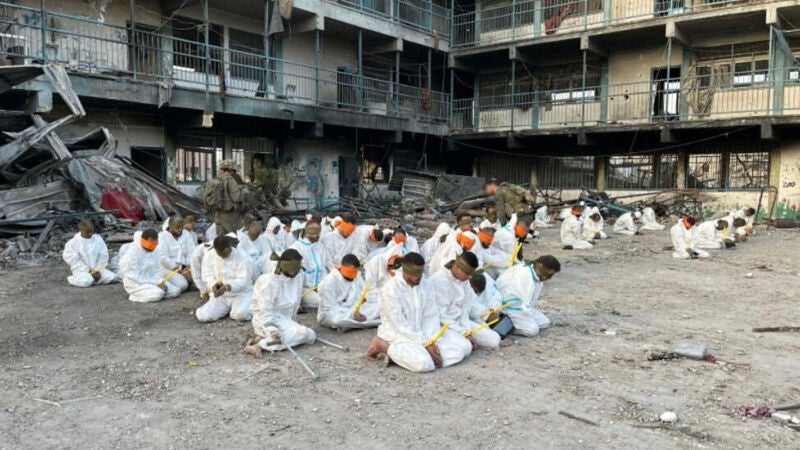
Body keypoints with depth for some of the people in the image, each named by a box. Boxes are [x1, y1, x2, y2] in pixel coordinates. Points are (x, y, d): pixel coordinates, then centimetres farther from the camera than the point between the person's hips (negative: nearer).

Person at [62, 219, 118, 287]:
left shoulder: (98, 239, 2)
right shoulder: (72, 243, -7)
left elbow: (103, 255, 2)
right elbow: (74, 261, -9)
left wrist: (98, 271, -10)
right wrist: (88, 271, -16)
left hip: (97, 269, 4)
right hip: (81, 270, -4)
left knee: (113, 277, -17)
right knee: (86, 281, -34)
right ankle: (72, 279, 1)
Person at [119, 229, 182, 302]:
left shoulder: (155, 251, 3)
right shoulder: (132, 252, -18)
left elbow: (158, 270, 6)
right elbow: (134, 276, -20)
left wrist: (160, 282, -14)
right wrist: (155, 284, -22)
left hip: (153, 280, 7)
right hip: (137, 283, -7)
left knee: (176, 290, -8)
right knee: (157, 294, -31)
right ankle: (135, 295, -7)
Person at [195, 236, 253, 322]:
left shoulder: (243, 258, -14)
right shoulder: (208, 256, -2)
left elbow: (243, 281, -20)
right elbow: (207, 277, -5)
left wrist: (227, 287, -40)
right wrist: (214, 285, -29)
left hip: (241, 293, -4)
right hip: (219, 295, 4)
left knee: (240, 315, -34)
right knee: (203, 316, -20)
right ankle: (226, 309, 12)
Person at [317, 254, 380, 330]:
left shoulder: (357, 275, 0)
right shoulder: (329, 281, -19)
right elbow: (330, 307, -22)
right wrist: (352, 314, -33)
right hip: (331, 314, -6)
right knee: (338, 319, -42)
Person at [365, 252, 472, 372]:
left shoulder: (425, 286, 3)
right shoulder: (391, 289, -17)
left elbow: (431, 317, 0)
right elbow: (400, 327, -19)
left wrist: (431, 342, -16)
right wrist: (426, 344, -20)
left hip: (421, 333, 8)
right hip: (398, 335, -8)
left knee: (464, 346, -7)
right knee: (424, 363, -34)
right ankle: (385, 346, -9)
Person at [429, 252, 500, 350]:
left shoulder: (464, 280, 1)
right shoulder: (439, 280, -21)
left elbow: (465, 309, 4)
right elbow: (440, 315, -21)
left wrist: (467, 332, -10)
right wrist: (463, 333, -19)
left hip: (460, 321, 7)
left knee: (494, 340, -5)